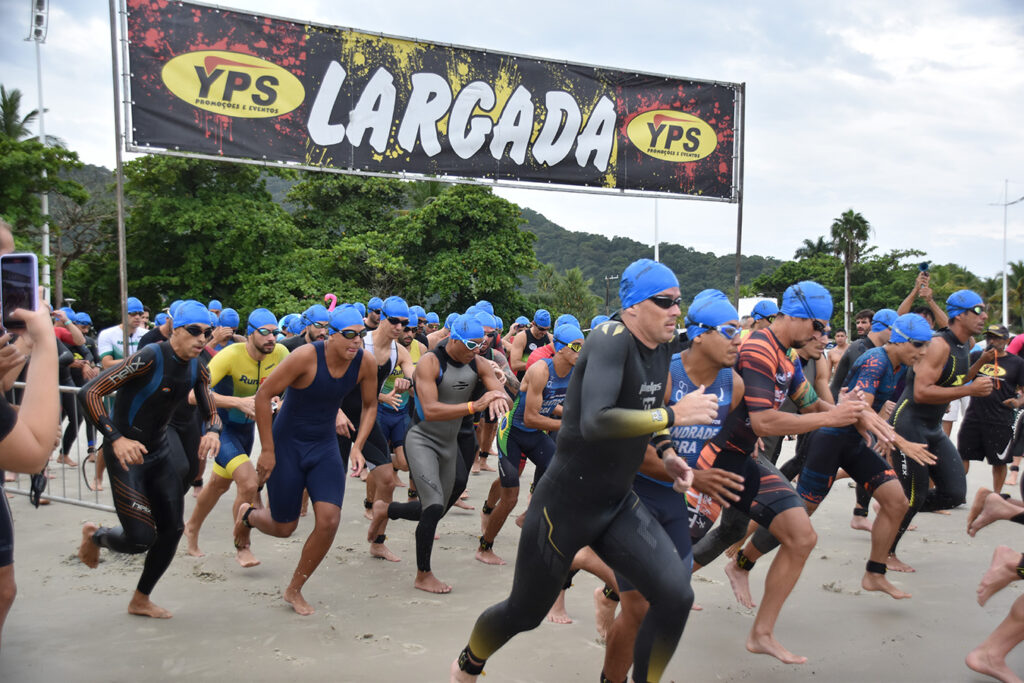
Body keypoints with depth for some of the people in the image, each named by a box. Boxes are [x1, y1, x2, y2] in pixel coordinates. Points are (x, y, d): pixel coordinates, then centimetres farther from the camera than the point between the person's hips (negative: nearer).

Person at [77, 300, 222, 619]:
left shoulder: (198, 370, -1)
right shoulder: (149, 358, -23)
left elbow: (211, 414, 6)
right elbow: (89, 393, -24)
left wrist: (213, 431, -19)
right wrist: (116, 439, -33)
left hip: (160, 450, 7)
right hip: (126, 452, -7)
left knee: (172, 529, 7)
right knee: (141, 539, -10)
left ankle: (141, 600, 28)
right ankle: (94, 535, 26)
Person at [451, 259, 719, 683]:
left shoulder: (660, 349, 3)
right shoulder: (611, 340, -23)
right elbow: (595, 422, -38)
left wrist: (665, 454, 6)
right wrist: (673, 416, -31)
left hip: (617, 504, 7)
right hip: (565, 506, -7)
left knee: (675, 595, -12)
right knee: (524, 613, 12)